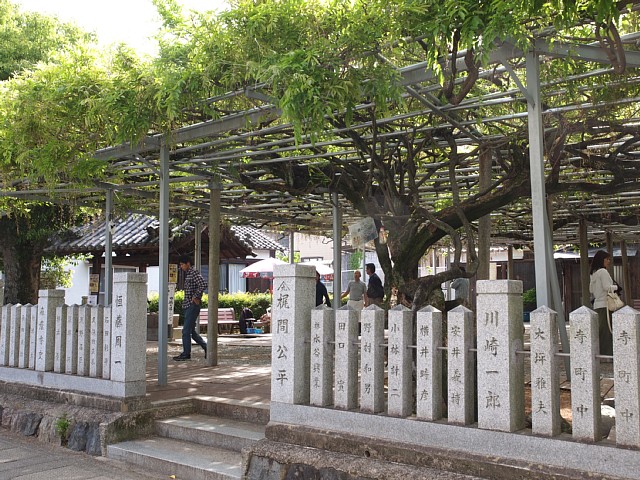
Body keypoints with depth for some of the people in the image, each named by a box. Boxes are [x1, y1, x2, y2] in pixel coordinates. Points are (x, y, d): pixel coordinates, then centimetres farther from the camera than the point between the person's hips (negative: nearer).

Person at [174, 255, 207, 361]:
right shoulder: (186, 274, 18)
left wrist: (195, 297, -19)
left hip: (193, 305, -10)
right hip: (187, 306, 10)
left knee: (186, 331, -6)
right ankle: (206, 347, 20)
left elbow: (203, 285, -24)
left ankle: (186, 354, 1)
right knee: (191, 331, 12)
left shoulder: (194, 273, -11)